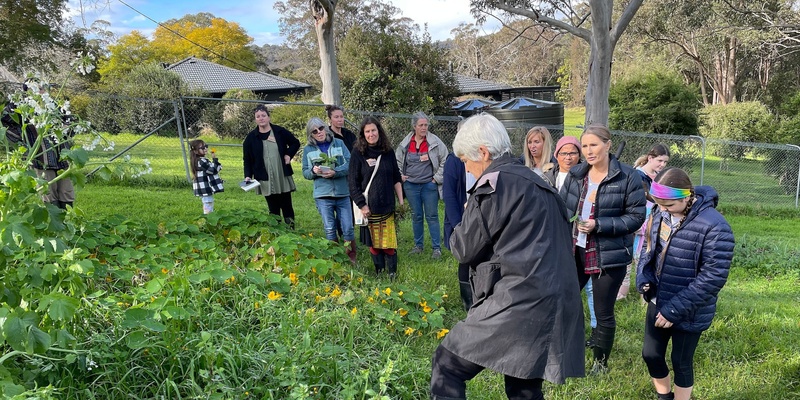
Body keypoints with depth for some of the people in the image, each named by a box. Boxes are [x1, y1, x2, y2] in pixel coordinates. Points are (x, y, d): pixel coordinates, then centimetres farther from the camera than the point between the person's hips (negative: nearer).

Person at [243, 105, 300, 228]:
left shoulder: (280, 131, 1)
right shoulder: (251, 138, 1)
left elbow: (295, 143, 14)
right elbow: (247, 160, 4)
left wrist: (289, 155, -1)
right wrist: (248, 176, -8)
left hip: (283, 178, 0)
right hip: (266, 181, 0)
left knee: (287, 208, 6)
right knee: (273, 210, 6)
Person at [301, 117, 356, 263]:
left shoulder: (339, 143, 3)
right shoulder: (308, 149, 5)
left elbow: (350, 164, -4)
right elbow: (305, 173, 7)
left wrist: (335, 172, -20)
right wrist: (313, 171, -15)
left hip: (343, 193, 0)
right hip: (323, 195, 0)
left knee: (348, 228, 1)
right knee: (330, 229, 4)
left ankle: (352, 258, 16)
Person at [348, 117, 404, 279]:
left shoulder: (388, 152, 7)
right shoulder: (358, 153, -3)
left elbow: (396, 179, 12)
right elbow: (353, 182, -4)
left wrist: (401, 201, 9)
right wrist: (362, 205, -9)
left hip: (387, 206, 2)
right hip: (369, 207, -2)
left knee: (389, 241, 0)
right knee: (373, 242, 4)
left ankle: (392, 274, 11)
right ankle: (379, 272, 19)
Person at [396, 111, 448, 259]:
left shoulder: (435, 142, -6)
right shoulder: (405, 143, 2)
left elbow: (445, 161, -3)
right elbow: (397, 161, 17)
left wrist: (437, 178, -5)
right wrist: (400, 175, 7)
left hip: (429, 185, -3)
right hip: (411, 185, 3)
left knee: (432, 216, 1)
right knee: (416, 216, 13)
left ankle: (437, 247, 9)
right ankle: (418, 245, 25)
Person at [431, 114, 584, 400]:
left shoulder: (494, 184, -9)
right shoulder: (536, 183, 18)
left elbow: (464, 249, -4)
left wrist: (466, 221, 13)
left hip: (516, 305, -9)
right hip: (552, 307, 9)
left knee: (447, 365, 1)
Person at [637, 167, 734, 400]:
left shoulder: (714, 227, -24)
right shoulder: (660, 214, -4)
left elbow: (713, 277, -22)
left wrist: (675, 309, -21)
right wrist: (644, 279, -8)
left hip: (689, 313, -6)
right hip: (658, 304, 6)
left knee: (681, 363, 12)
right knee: (651, 355, 17)